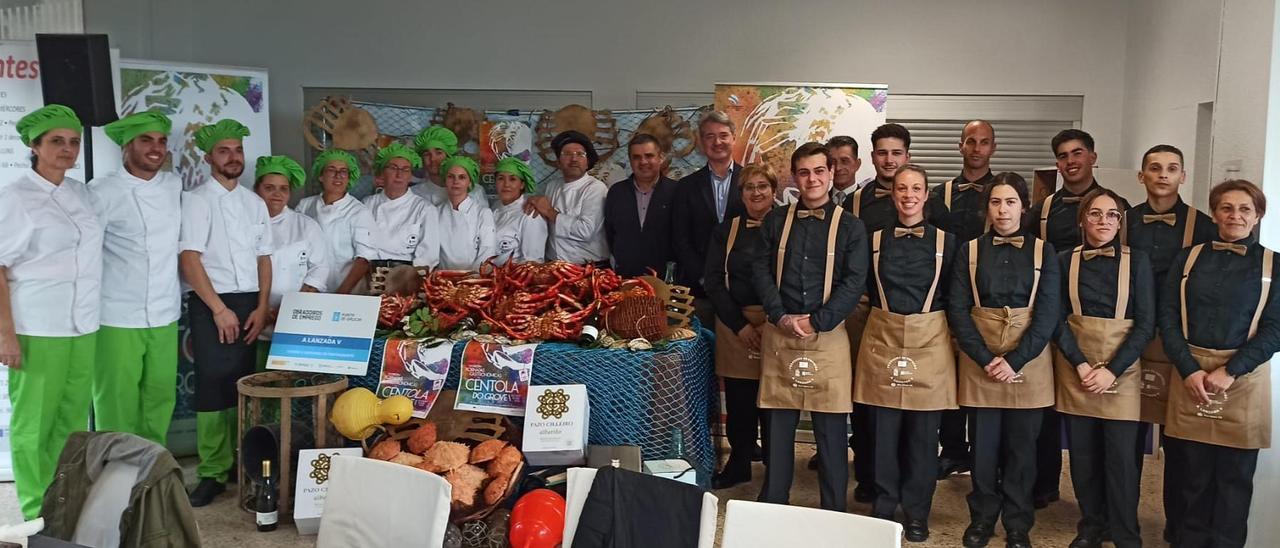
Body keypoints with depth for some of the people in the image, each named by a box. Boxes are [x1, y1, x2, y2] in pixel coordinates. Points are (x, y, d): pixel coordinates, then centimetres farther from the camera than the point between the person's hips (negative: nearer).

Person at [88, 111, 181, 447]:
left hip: (165, 315, 5)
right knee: (117, 402, 1)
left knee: (161, 397, 11)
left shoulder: (174, 186, 7)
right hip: (118, 317, -5)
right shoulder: (102, 191, -8)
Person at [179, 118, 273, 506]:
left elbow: (264, 258, 12)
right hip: (211, 304, -4)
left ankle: (241, 462, 16)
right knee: (213, 385, -6)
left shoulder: (255, 203, 14)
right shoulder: (196, 200, -1)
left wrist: (262, 307, 0)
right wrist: (219, 309, -14)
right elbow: (189, 260, -9)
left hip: (250, 304, 5)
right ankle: (212, 473, 1)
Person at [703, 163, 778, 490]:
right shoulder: (726, 232, 9)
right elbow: (713, 281, 3)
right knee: (738, 402, 5)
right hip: (734, 325, 2)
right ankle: (738, 465, 21)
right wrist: (740, 325, -6)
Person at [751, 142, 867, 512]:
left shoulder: (850, 226, 3)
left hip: (828, 337, -2)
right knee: (778, 428, 8)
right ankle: (771, 509, 19)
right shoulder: (775, 221, 9)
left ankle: (834, 514, 15)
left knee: (831, 432, 4)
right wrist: (781, 317, -10)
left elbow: (855, 282, -5)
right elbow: (762, 272, 4)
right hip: (779, 334, 2)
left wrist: (817, 321, -13)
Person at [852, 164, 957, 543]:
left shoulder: (945, 241, 3)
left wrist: (952, 337, 3)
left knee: (923, 434, 5)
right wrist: (881, 311, 7)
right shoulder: (875, 239, 5)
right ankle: (883, 506, 20)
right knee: (883, 431, 5)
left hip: (930, 342, -1)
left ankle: (917, 512, 18)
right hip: (882, 338, 1)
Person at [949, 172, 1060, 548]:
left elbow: (1048, 313, -5)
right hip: (979, 361, 0)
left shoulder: (1043, 251, 2)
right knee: (984, 443, 6)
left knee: (1021, 444, 7)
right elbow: (957, 309, -3)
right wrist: (986, 359, -13)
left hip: (1028, 360, 0)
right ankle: (982, 517, 22)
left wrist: (1015, 360, -14)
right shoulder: (970, 251, 3)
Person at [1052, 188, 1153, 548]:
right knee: (1082, 452, 8)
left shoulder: (1136, 261, 0)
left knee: (1121, 456, -2)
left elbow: (1146, 323, -3)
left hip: (1122, 368, -1)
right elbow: (1058, 318, 1)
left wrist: (1112, 370, -13)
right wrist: (1080, 364, -12)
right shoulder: (1066, 261, 3)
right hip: (1075, 366, 1)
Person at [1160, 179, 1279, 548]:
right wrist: (1190, 370, -12)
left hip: (1244, 378, -1)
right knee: (1194, 472, 9)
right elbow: (1168, 317, 1)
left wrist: (1229, 372, -14)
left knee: (1235, 476, 7)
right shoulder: (1188, 258, 6)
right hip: (1191, 374, 1)